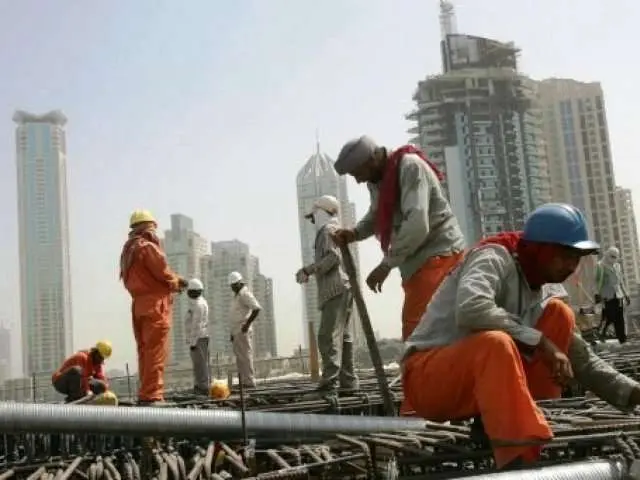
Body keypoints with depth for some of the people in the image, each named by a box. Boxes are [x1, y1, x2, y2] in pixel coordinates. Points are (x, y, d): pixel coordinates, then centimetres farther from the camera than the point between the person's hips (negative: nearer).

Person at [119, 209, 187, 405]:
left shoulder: (128, 251, 21)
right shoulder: (148, 246, -8)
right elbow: (163, 272, -14)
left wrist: (172, 282, 12)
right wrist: (176, 282, 6)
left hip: (139, 305, 9)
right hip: (155, 304, -9)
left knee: (145, 351, 11)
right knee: (155, 352, -11)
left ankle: (146, 393, 13)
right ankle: (151, 396, -16)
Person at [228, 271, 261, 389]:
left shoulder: (245, 294, -12)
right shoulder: (238, 295, 20)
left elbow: (257, 308, -25)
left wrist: (247, 324, -23)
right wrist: (233, 332, 20)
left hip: (243, 331, -10)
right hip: (238, 332, 10)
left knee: (245, 356, -9)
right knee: (240, 357, 8)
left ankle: (249, 382, -8)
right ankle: (243, 382, 10)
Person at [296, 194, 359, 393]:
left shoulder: (328, 230, -3)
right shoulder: (335, 230, 26)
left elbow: (333, 257, -17)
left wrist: (308, 270, -15)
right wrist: (308, 271, 19)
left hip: (335, 291, -10)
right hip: (340, 290, 10)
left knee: (328, 336, -16)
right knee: (342, 336, 11)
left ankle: (330, 380, -22)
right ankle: (348, 380, 14)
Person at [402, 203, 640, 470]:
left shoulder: (534, 295, 9)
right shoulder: (494, 258, -12)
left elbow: (580, 358, 9)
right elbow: (470, 310, -34)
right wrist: (540, 342, -29)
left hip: (483, 384, 8)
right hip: (428, 379, -7)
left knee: (558, 315, -1)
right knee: (496, 342, -38)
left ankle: (537, 427, -4)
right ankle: (520, 462, -42)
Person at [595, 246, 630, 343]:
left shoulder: (617, 266, 14)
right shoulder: (600, 266, -5)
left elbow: (622, 281, 20)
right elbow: (597, 281, -11)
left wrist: (626, 295, 20)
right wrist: (597, 294, -19)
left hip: (618, 296, 5)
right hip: (606, 297, -5)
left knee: (620, 320, 4)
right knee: (607, 319, -9)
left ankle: (622, 340, 8)